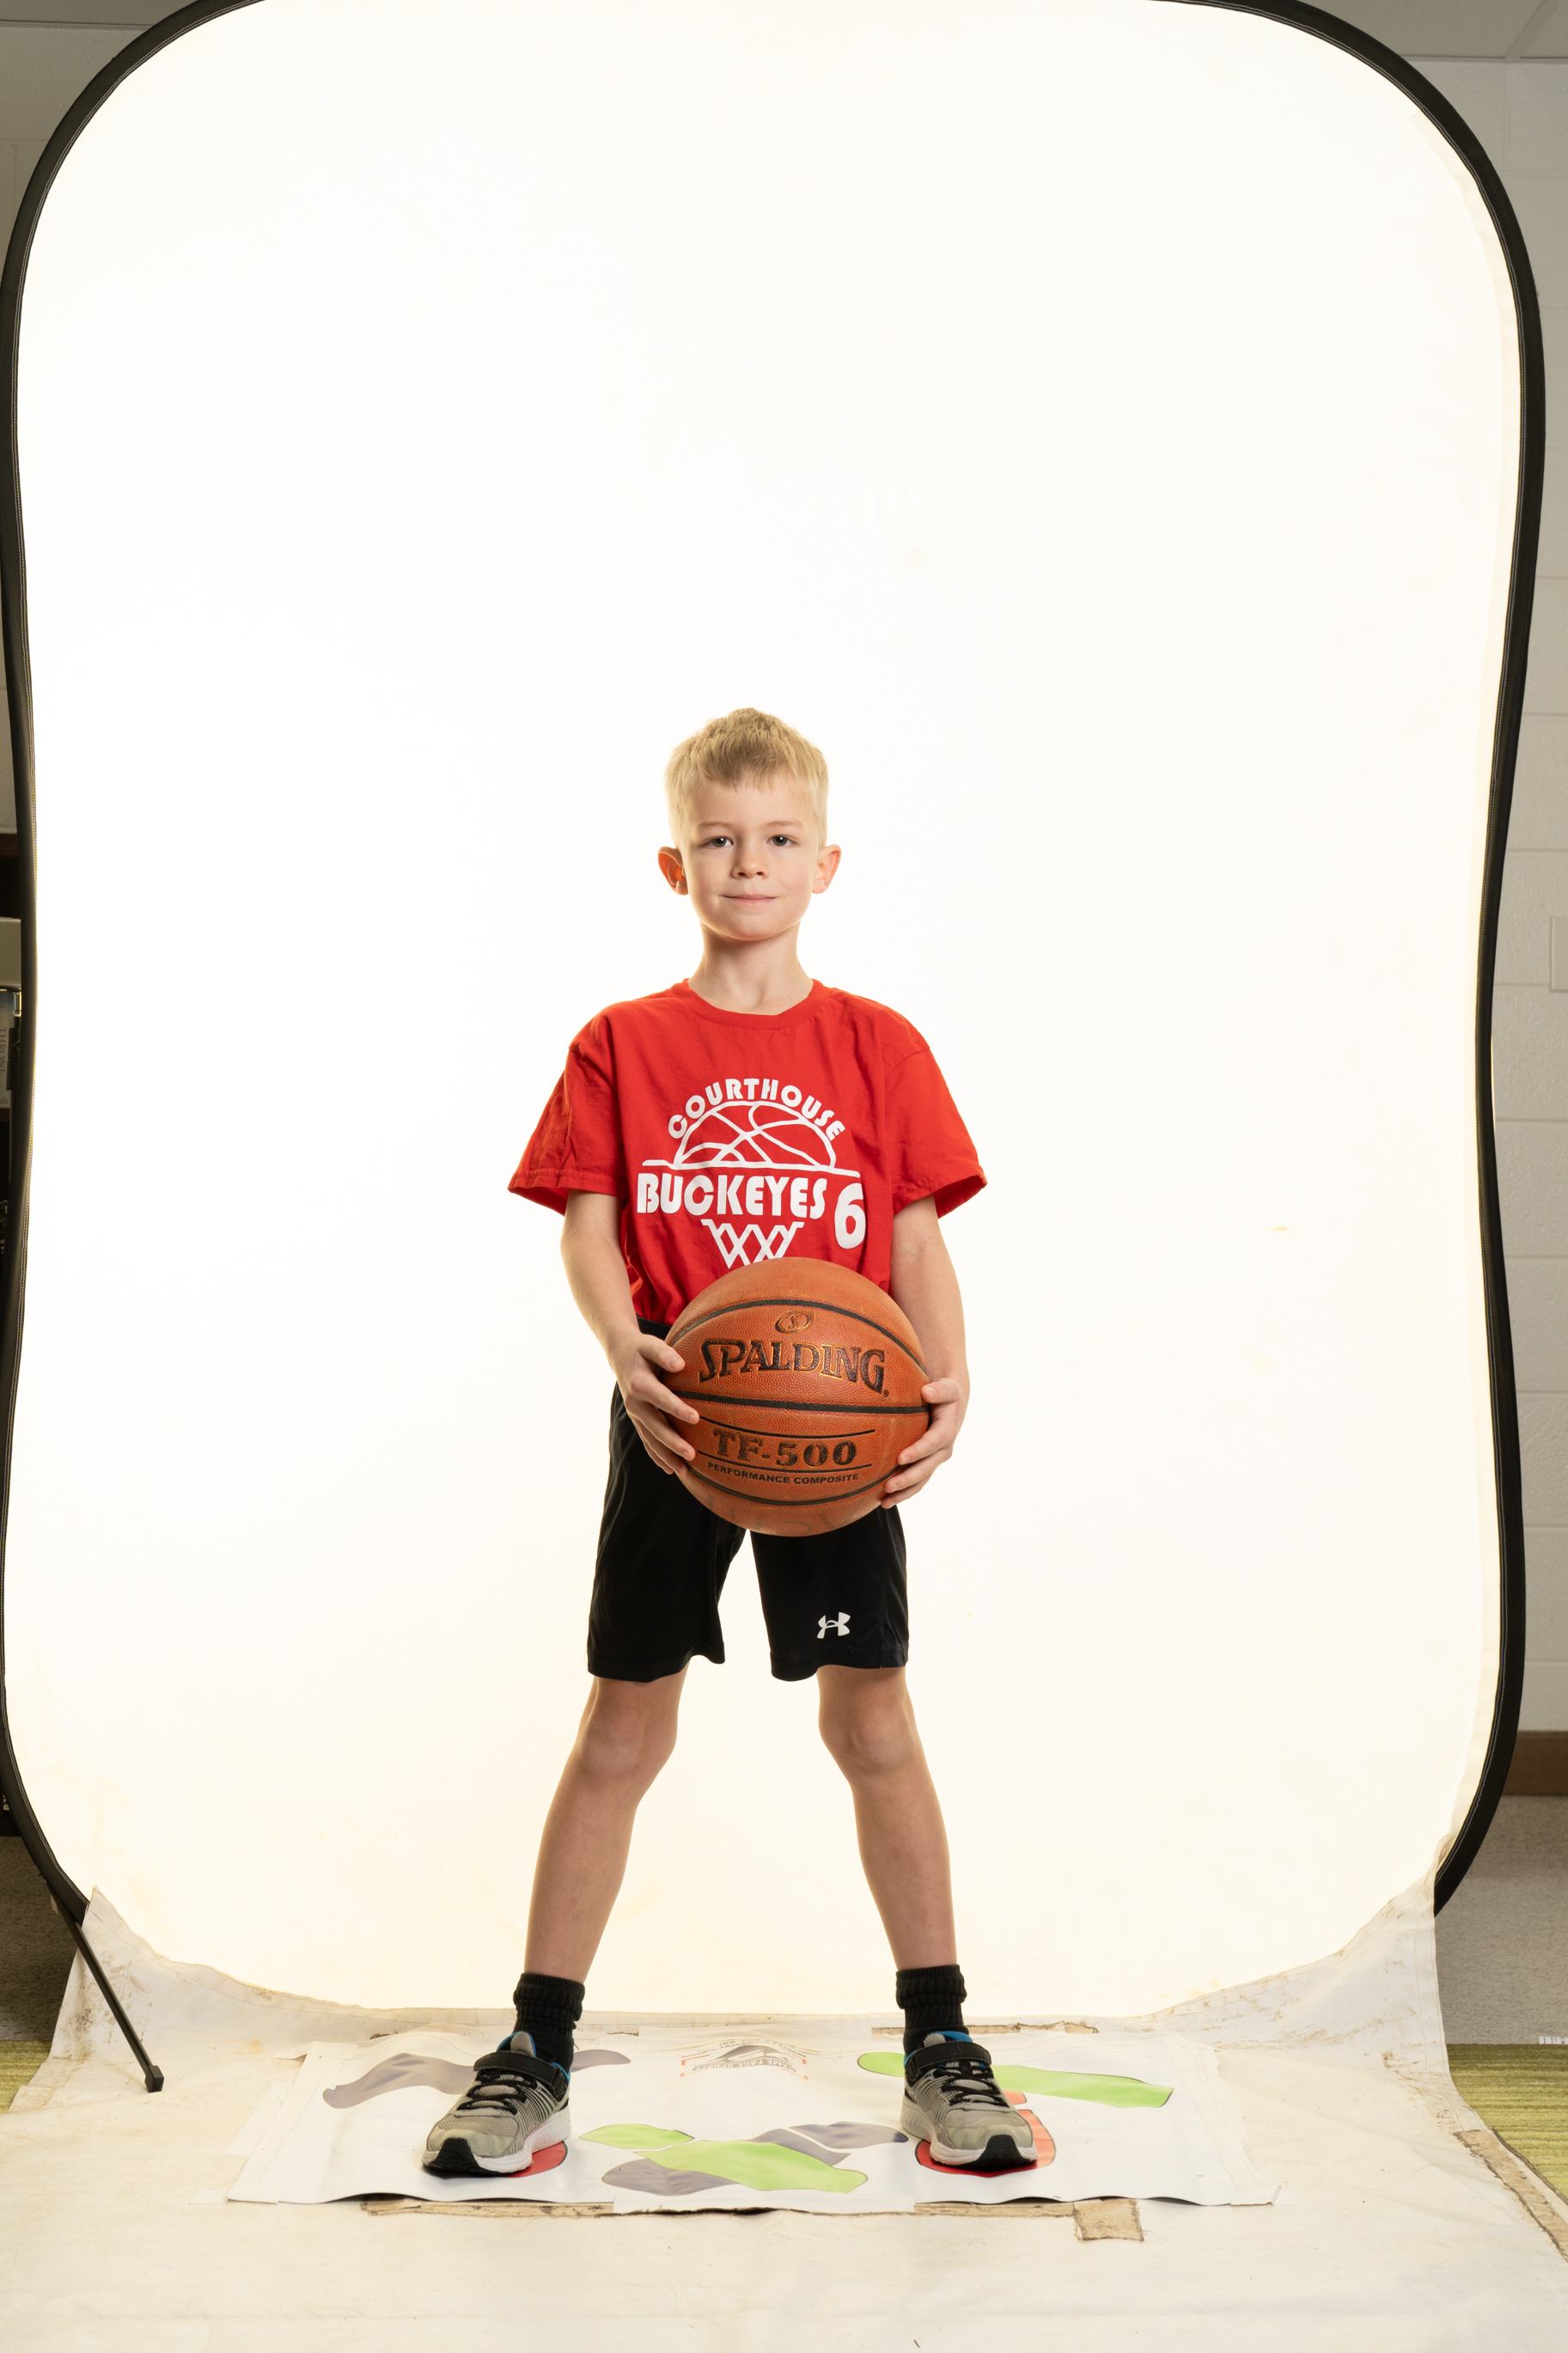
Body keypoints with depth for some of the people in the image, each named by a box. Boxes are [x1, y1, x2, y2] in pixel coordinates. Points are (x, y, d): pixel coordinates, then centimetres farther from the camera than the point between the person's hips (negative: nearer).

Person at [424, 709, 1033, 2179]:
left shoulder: (880, 1048, 5)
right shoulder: (623, 1045, 3)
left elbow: (918, 1240, 2)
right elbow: (585, 1227, -3)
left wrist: (947, 1377, -15)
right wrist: (626, 1351, -22)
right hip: (674, 1418, 0)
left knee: (873, 1722, 4)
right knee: (621, 1729, 5)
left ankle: (941, 2050, 18)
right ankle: (537, 2058, 17)